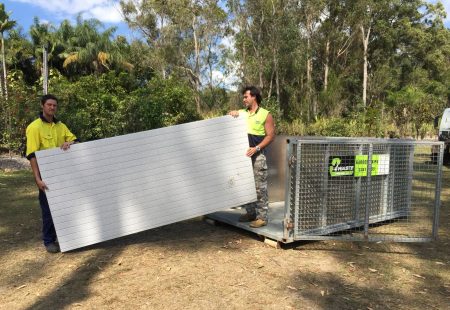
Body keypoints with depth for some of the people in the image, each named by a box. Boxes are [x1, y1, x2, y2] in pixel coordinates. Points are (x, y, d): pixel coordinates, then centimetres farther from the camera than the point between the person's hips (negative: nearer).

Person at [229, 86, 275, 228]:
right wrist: (232, 113, -7)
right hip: (243, 154, 6)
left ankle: (262, 217, 3)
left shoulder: (266, 115, -4)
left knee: (259, 187, -4)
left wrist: (256, 148, -19)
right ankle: (250, 212, 25)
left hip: (258, 156, -6)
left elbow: (271, 135, -8)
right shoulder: (241, 113, 10)